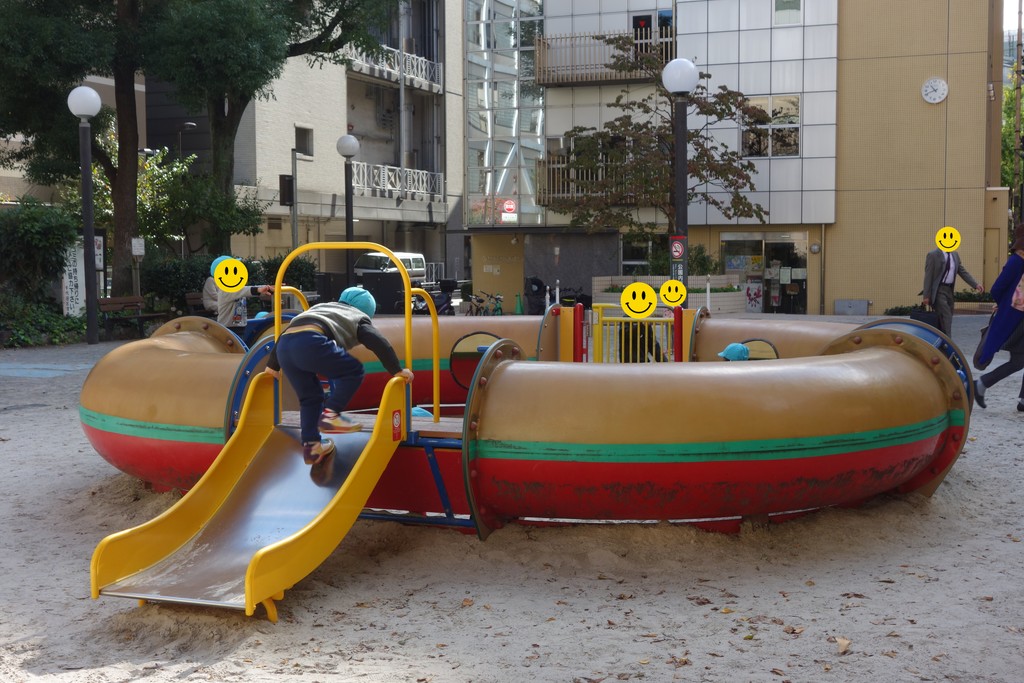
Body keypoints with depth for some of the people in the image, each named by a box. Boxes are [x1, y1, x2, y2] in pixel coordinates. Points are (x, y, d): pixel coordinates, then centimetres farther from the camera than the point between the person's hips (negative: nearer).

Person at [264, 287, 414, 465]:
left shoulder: (320, 308, 43)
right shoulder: (358, 318, 26)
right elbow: (379, 343, 9)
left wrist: (273, 365, 42)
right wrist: (397, 370, 8)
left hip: (284, 346, 7)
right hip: (311, 343, -7)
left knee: (309, 397, 20)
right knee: (353, 371, 10)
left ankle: (310, 445, 18)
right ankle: (330, 415, 0)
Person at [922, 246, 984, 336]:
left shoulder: (955, 255, 10)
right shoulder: (933, 255, -10)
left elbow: (963, 272, 10)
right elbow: (928, 276, -11)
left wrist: (976, 285, -2)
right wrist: (926, 296, -13)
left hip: (949, 290, 7)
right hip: (938, 290, -7)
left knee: (947, 318, 9)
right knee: (946, 318, -13)